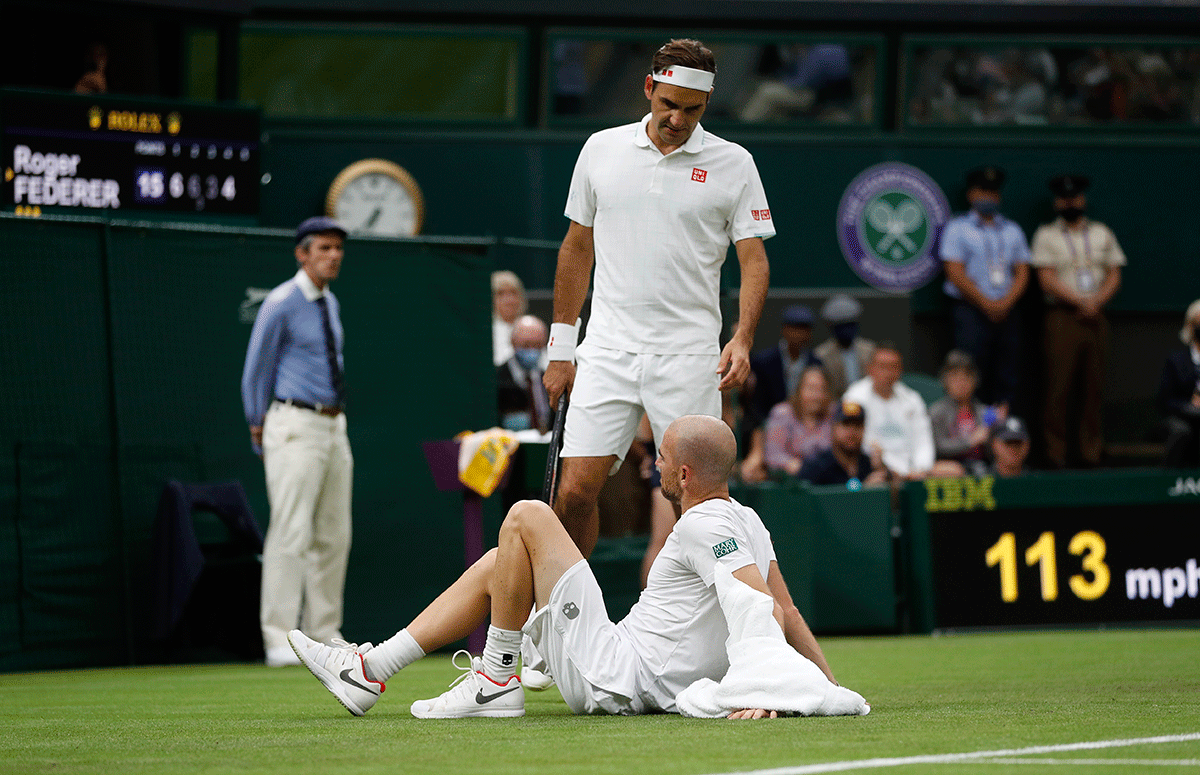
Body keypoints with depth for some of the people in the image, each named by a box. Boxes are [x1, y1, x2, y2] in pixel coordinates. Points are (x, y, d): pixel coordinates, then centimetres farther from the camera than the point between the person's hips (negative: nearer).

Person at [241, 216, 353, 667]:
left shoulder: (330, 304, 15)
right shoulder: (281, 304, -9)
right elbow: (256, 372, -4)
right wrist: (259, 432, -1)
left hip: (333, 424, 8)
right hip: (294, 427, -8)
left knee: (334, 535, 9)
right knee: (291, 532, -12)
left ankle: (324, 635, 16)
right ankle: (279, 640, -12)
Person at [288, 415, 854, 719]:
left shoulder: (703, 527, -18)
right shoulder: (746, 520, 10)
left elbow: (767, 610, -29)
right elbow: (786, 611, 12)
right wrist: (829, 684, 19)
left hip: (616, 681, -10)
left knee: (526, 518, -10)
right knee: (495, 565, 20)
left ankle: (496, 679, -2)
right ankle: (369, 673, 19)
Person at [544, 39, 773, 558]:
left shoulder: (733, 164, 1)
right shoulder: (601, 150, 8)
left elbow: (754, 260, 0)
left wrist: (742, 340, -17)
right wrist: (560, 348, 14)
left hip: (689, 359, -1)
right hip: (607, 353, 1)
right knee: (575, 491, -7)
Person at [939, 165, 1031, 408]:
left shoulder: (1012, 231, 17)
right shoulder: (957, 229, 4)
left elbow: (1022, 272, 10)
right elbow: (955, 273, -5)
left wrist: (1006, 302, -8)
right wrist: (986, 303, -11)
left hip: (1007, 312, 4)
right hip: (971, 311, -4)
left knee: (1006, 379, 1)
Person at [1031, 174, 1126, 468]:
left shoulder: (1102, 233, 16)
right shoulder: (1047, 235, 6)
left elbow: (1114, 276, 11)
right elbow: (1047, 279, -4)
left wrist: (1097, 301, -7)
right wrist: (1080, 301, -13)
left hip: (1095, 318, 3)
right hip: (1062, 315, -3)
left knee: (1093, 385, 2)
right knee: (1058, 385, -9)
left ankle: (1091, 452, 6)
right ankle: (1055, 452, -7)